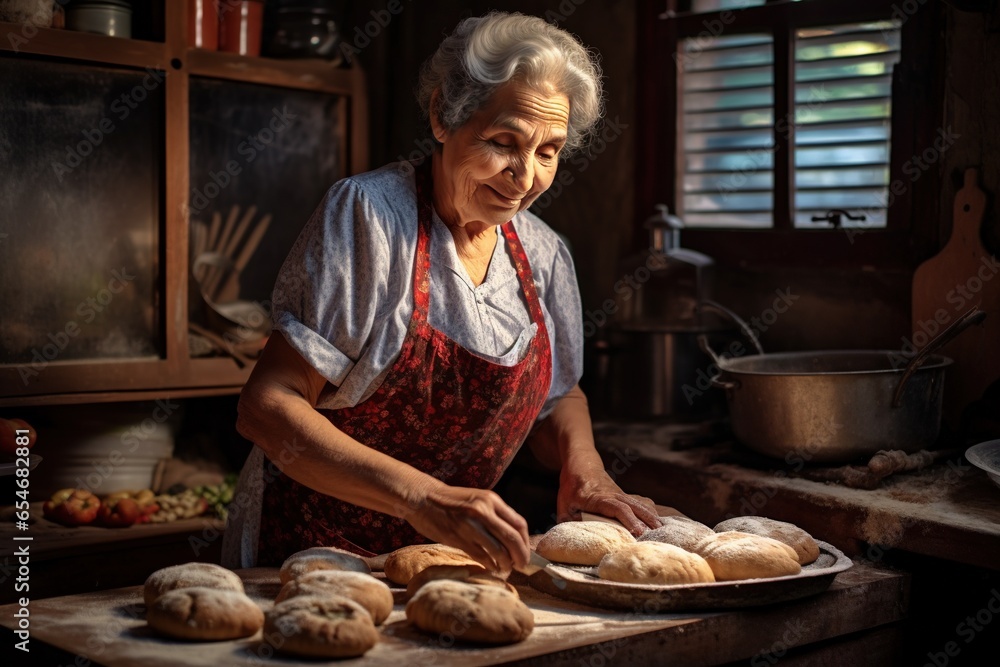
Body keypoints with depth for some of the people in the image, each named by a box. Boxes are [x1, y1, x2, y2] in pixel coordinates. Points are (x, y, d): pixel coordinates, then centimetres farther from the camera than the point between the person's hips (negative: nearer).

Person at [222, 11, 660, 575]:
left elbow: (559, 395, 21)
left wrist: (583, 465, -2)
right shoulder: (369, 214, -13)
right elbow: (267, 406, -18)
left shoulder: (544, 254, 5)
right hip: (316, 552, -5)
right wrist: (423, 498, -29)